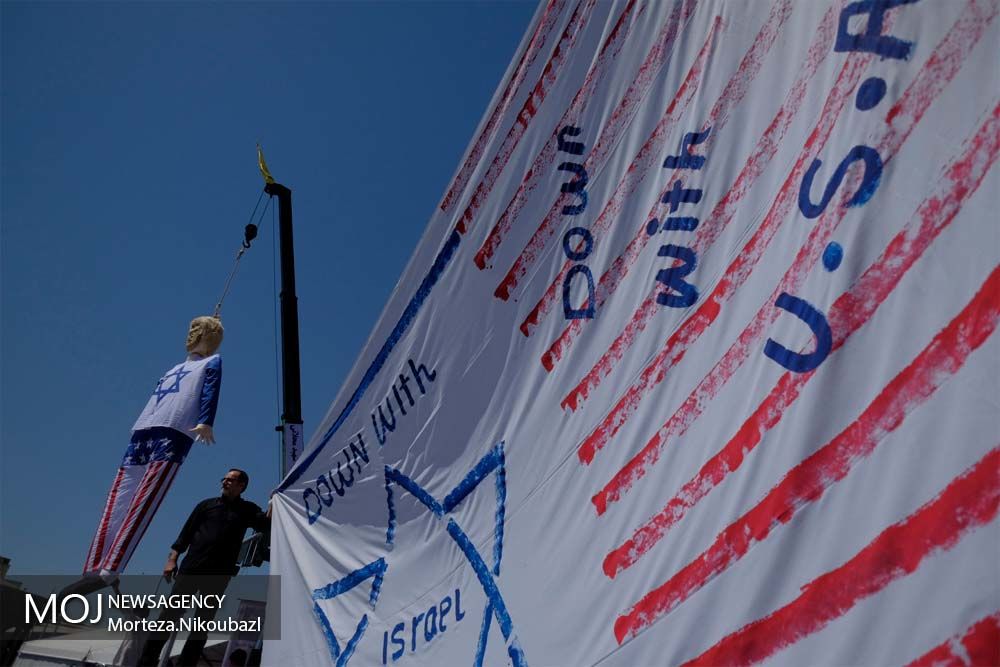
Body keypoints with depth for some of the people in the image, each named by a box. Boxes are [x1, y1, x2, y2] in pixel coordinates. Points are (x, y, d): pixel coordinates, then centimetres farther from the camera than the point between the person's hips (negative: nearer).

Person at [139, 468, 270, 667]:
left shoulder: (247, 510, 8)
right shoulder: (207, 504, 13)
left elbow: (266, 524, -7)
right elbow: (186, 531, 10)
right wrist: (172, 559, 1)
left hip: (219, 575, -1)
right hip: (191, 568, 1)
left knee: (203, 623, 3)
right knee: (169, 615, -1)